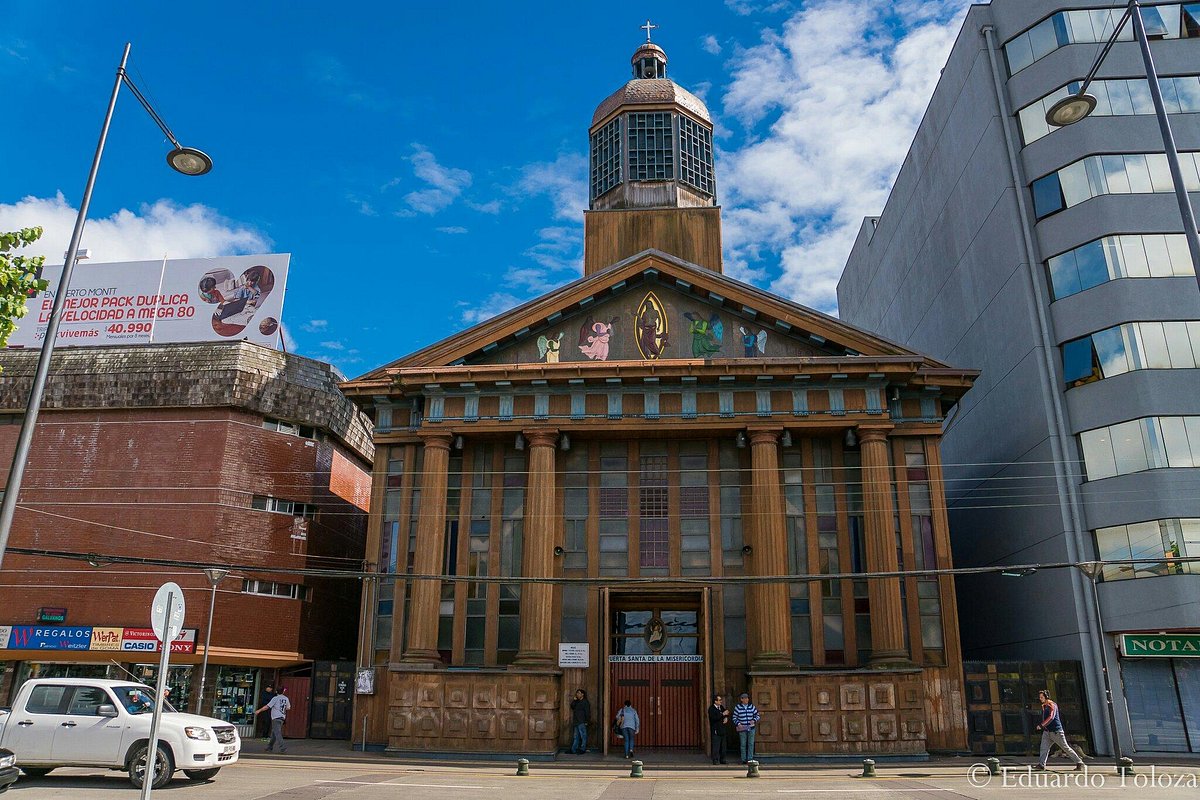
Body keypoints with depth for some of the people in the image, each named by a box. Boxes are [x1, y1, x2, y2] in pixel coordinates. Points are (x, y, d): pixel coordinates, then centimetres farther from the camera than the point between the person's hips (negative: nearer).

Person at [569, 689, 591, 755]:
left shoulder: (585, 702, -9)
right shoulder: (577, 702, 17)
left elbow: (587, 712, -12)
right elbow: (572, 706, 7)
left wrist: (586, 721, -16)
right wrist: (574, 699, 0)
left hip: (582, 722, -9)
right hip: (577, 722, 9)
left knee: (583, 736, -1)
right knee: (576, 737, 12)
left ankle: (583, 749, 3)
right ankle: (573, 750, 16)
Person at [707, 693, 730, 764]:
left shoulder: (721, 707, 14)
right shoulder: (711, 708, -10)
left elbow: (726, 714, 22)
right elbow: (713, 718, -24)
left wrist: (726, 718, -1)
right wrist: (722, 714, -22)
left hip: (722, 730, 7)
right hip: (715, 730, -7)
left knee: (723, 746, 9)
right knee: (716, 746, -8)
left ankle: (722, 759, 17)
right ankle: (715, 760, -3)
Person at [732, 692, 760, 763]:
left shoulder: (751, 706, 3)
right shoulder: (737, 707, -3)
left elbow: (758, 715, 8)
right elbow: (734, 718, 2)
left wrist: (754, 720, -9)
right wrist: (738, 724, -14)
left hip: (751, 728, 2)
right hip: (742, 729, -2)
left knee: (751, 744, 1)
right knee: (743, 744, 1)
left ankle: (750, 759, 10)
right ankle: (744, 759, 9)